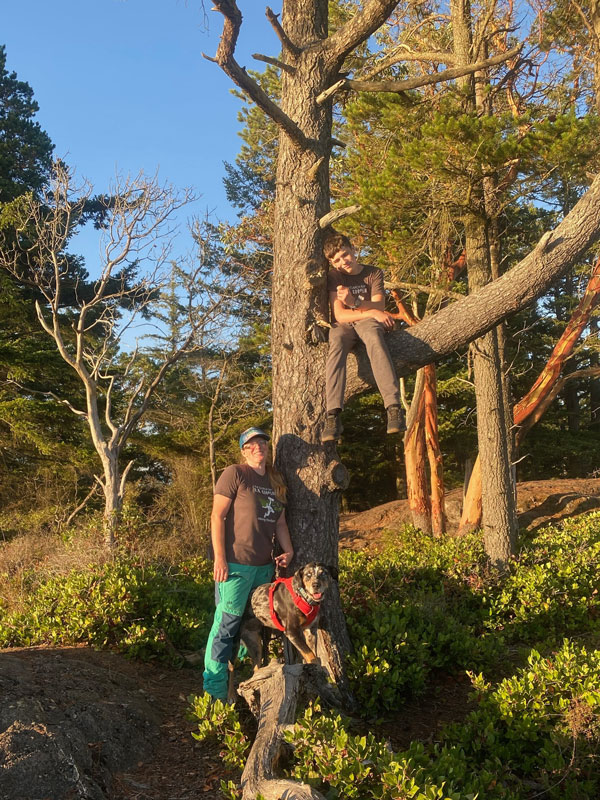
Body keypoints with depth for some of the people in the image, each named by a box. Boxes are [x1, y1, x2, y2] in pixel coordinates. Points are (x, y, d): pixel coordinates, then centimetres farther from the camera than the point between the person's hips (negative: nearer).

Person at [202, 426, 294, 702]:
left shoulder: (275, 482, 16)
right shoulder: (234, 474, -5)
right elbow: (217, 516, -9)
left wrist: (288, 551, 5)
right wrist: (220, 558, -15)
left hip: (264, 565, 7)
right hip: (235, 563, -7)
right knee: (227, 623, -6)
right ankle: (215, 689, 2)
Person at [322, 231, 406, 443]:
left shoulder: (374, 273, 8)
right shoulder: (334, 276, 6)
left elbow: (379, 308, -6)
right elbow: (339, 315, -4)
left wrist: (355, 302, -24)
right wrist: (372, 312, -10)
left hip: (368, 322, 0)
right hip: (344, 325, 0)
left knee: (373, 337, -40)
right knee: (336, 344, -38)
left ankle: (394, 406, -53)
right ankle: (333, 415, -52)